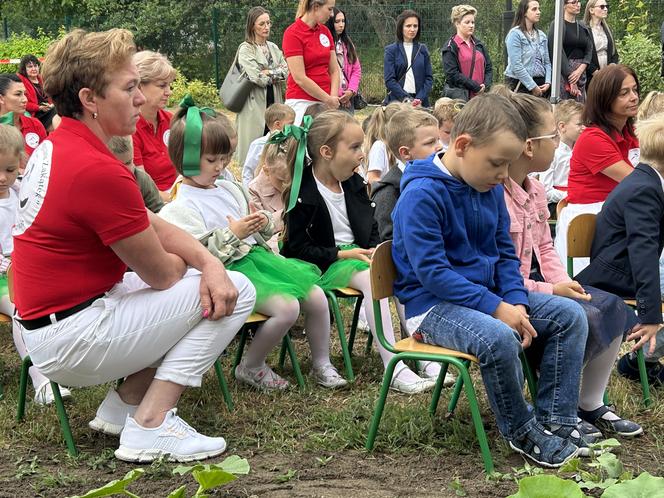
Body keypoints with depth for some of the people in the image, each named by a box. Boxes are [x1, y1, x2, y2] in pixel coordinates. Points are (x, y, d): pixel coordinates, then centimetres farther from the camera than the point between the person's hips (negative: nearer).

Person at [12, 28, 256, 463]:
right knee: (238, 294, -6)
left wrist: (209, 261, -11)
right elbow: (162, 274, -15)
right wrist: (202, 266, 8)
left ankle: (123, 404, 17)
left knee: (220, 282, 20)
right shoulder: (98, 171, -26)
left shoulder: (55, 147, 7)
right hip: (71, 340, -10)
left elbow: (155, 226, 7)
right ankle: (150, 426, -5)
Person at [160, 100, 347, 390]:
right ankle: (250, 368, -4)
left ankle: (322, 365, 18)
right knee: (287, 306, -26)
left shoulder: (229, 188, 12)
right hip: (230, 271, -8)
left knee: (317, 297, -2)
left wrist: (264, 223, 0)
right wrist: (232, 235, -23)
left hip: (256, 255, 8)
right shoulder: (181, 208, -11)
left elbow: (259, 235, 23)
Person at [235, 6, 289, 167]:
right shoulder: (245, 49, -2)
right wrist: (276, 73, 0)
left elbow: (286, 72, 4)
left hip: (274, 104, 5)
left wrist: (268, 73, -9)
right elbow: (257, 77, -14)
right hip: (255, 106, -5)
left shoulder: (273, 48, 16)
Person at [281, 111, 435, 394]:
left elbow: (371, 228, 19)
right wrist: (343, 254, -18)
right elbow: (299, 248, -13)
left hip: (357, 253, 7)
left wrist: (374, 250, -3)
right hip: (325, 264, -7)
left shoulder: (354, 183, 10)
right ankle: (395, 370, -36)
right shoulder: (303, 193, -12)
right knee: (371, 279, -33)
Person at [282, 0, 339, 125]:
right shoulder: (292, 33, -9)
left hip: (325, 102, 6)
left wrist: (333, 98, -5)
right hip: (301, 102, -6)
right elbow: (299, 78, -14)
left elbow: (334, 70, 11)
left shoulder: (325, 31, 11)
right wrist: (328, 100, -9)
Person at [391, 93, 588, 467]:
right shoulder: (422, 194, -20)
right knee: (499, 337, -36)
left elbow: (506, 253, 12)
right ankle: (521, 431, -11)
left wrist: (516, 302, -7)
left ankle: (555, 421, 0)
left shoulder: (491, 189, 5)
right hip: (433, 305, -9)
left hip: (488, 293, 9)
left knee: (570, 315, -2)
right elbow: (432, 271, -24)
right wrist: (496, 307, -26)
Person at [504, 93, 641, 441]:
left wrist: (564, 283, -3)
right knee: (581, 319, -24)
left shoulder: (535, 191, 8)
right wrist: (551, 292, -22)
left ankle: (591, 406, 11)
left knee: (612, 307, -1)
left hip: (537, 285, 10)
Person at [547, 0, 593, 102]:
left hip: (581, 72, 5)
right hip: (563, 72, -5)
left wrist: (580, 70, -11)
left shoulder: (584, 28, 16)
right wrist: (571, 81, -15)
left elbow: (589, 51, 9)